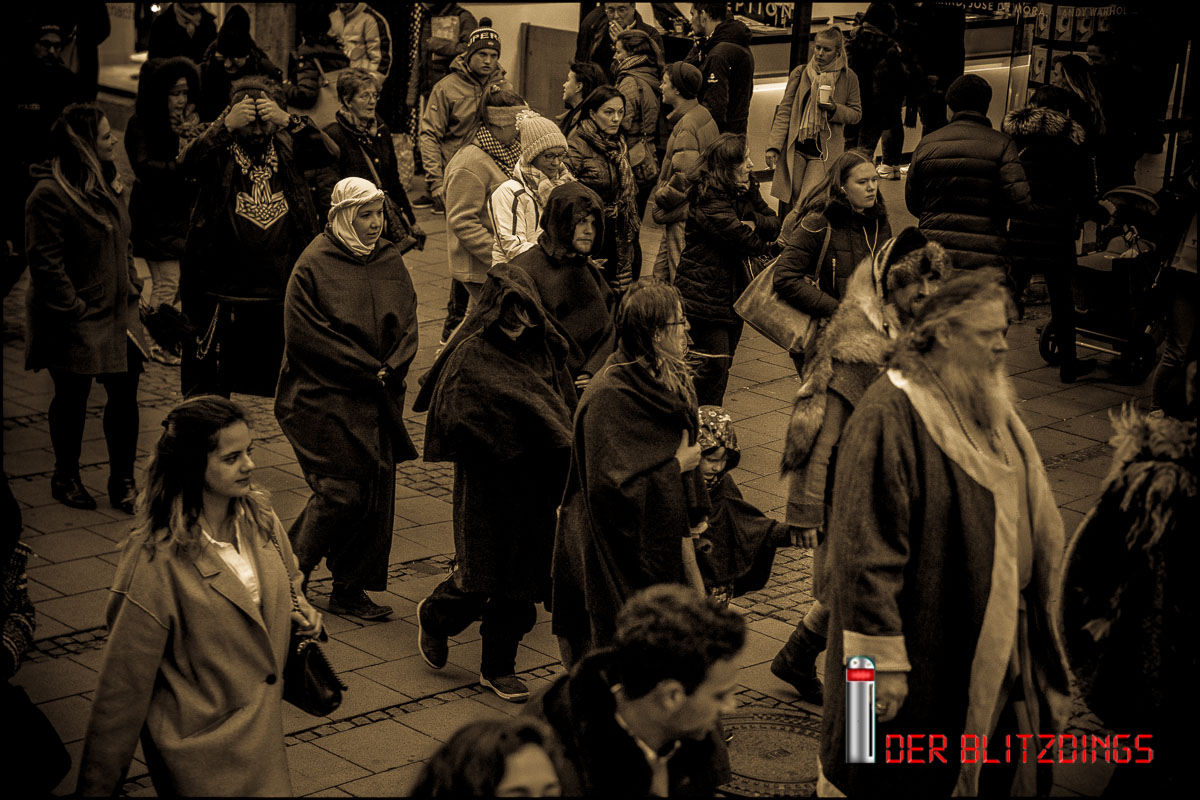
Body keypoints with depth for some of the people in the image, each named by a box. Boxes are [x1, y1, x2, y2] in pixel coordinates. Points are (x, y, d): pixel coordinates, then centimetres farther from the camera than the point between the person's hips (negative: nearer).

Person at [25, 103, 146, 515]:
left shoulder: (108, 183, 10)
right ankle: (66, 478, 25)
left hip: (118, 316, 7)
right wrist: (74, 312, -19)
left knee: (125, 394, 5)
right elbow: (46, 263, -19)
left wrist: (131, 289, 11)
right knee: (72, 399, 7)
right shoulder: (49, 195, -17)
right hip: (76, 325, -7)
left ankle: (123, 481, 16)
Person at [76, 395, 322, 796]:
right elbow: (123, 683, -18)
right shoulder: (155, 562, -24)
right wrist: (96, 786, -12)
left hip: (263, 728, 7)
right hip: (198, 744, -7)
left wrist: (297, 605, -1)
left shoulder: (259, 515, -4)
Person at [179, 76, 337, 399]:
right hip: (223, 295, -2)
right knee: (209, 388, 6)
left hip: (283, 292, 2)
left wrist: (288, 121, -25)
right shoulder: (221, 151, -3)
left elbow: (329, 153, -11)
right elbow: (190, 163, -22)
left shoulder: (286, 148, 3)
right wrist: (226, 125, -32)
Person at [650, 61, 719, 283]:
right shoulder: (703, 114, 10)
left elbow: (684, 178, -25)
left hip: (684, 215, -10)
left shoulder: (687, 126, -21)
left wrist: (661, 198, -9)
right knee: (660, 274, 17)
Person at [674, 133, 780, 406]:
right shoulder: (708, 199, -20)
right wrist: (764, 245, -3)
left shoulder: (746, 190, 8)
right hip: (705, 289, -9)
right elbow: (742, 239, -24)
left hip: (733, 286, 9)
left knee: (723, 362, 14)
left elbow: (774, 223, 6)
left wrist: (754, 221, -16)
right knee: (713, 363, -9)